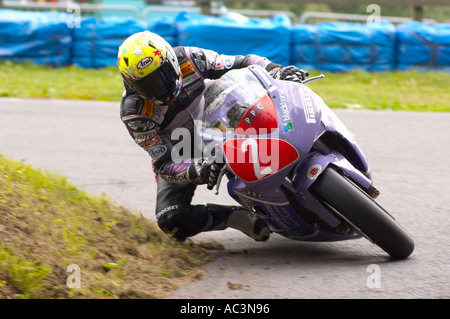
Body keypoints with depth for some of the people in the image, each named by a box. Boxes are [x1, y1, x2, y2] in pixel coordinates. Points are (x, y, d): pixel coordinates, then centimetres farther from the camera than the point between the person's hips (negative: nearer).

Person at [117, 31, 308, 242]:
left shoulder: (189, 59, -22)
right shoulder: (134, 113, -29)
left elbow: (242, 64, -14)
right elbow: (165, 164, -30)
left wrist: (276, 70, -32)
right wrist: (194, 171, -51)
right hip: (178, 159, -3)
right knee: (171, 221, -28)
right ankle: (238, 217, -13)